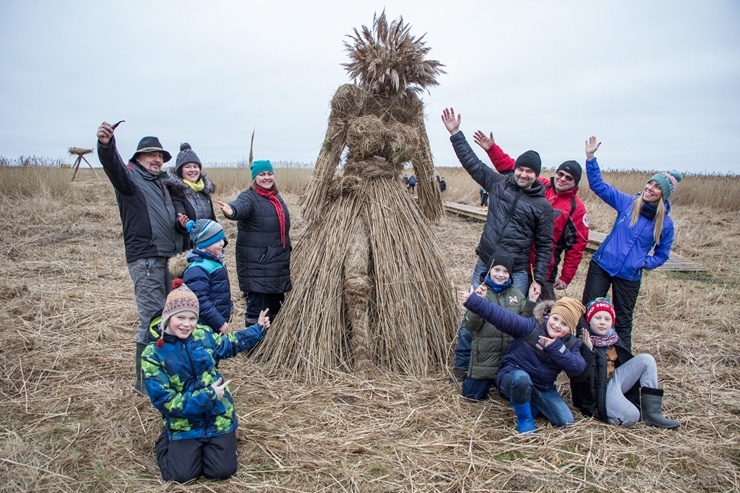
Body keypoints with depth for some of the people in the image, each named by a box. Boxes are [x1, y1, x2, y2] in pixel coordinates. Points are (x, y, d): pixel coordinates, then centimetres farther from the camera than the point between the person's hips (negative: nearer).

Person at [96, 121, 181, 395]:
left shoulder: (162, 182, 20)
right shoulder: (130, 176, -2)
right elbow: (114, 166, -27)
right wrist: (106, 145, -46)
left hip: (170, 257, 8)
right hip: (145, 258, -8)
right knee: (151, 318, -8)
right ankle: (145, 381, 3)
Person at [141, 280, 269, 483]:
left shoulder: (203, 335, -5)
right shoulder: (153, 354, -16)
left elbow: (231, 344, 17)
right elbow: (165, 401, -19)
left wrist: (258, 329, 10)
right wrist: (208, 396, -22)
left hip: (218, 418, 2)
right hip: (184, 423, -2)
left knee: (221, 471, -5)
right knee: (181, 475, -9)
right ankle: (165, 441, 21)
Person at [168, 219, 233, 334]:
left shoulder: (213, 261, 10)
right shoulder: (197, 268, -22)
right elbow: (200, 301, -25)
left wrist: (228, 311, 21)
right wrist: (219, 323, -22)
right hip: (205, 327, -10)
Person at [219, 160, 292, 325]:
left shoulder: (276, 197, 14)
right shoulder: (249, 197, -10)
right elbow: (241, 206, -35)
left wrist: (288, 249, 30)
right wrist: (231, 211, -57)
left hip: (278, 261, 8)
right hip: (256, 263, -8)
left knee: (276, 303, 18)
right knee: (257, 305, -8)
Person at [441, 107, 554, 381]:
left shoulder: (542, 205, 0)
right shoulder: (498, 183, 5)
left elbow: (545, 245, 3)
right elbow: (472, 162, 9)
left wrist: (539, 279, -1)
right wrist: (455, 134, 6)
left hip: (516, 273, -2)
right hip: (484, 265, 2)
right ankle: (461, 364, 20)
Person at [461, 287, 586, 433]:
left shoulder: (570, 344, -1)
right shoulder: (531, 326, -18)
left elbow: (578, 368, -17)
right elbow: (500, 315, -27)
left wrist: (557, 348, -28)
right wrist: (473, 300, -35)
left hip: (543, 389, 5)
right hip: (513, 378, -5)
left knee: (566, 421, -6)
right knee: (521, 377, -41)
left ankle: (531, 404, 19)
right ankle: (524, 419, -14)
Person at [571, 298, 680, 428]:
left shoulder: (612, 338, 6)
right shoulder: (583, 342, -17)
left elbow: (626, 364, 20)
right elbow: (580, 377, -25)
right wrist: (588, 350, -31)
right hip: (599, 389, -9)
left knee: (646, 360, -2)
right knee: (631, 416, -32)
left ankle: (652, 413, -3)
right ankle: (599, 410, 0)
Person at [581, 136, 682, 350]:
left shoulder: (665, 223, -4)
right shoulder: (628, 202, -2)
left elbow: (662, 254, 7)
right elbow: (598, 185, -3)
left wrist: (645, 263, -11)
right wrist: (590, 158, -12)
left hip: (629, 276, 0)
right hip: (601, 266, 1)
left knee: (623, 322, 11)